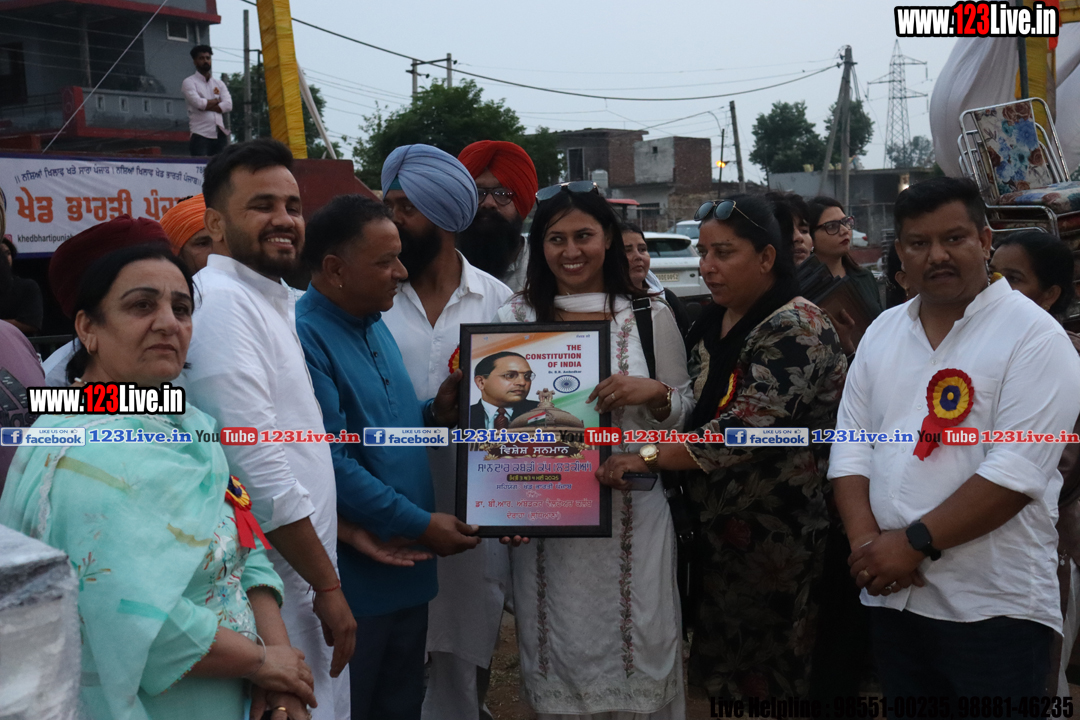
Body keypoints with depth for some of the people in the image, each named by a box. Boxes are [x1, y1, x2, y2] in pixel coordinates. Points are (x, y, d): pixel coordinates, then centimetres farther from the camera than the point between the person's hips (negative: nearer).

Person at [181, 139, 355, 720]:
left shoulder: (272, 302, 17)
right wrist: (327, 586, -15)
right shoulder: (222, 302, -15)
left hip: (299, 578, 10)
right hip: (272, 588, -10)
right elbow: (258, 466, -21)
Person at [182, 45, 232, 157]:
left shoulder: (219, 83, 17)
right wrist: (216, 101, 2)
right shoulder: (189, 82, 4)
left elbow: (228, 105, 1)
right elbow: (197, 102, -13)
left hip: (220, 134, 5)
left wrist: (206, 105, -7)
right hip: (200, 135, -4)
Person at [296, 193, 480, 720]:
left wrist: (434, 414, 1)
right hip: (352, 581, -9)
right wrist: (421, 524, -19)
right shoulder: (305, 338, -19)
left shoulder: (374, 326, 11)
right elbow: (330, 465, -25)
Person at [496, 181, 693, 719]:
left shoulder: (650, 316, 2)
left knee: (634, 656, 4)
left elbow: (683, 413, 7)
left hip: (630, 513, -1)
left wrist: (653, 392, -14)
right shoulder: (516, 317, 4)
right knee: (557, 657, 9)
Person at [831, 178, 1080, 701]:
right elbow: (851, 444, 7)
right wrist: (867, 540, -8)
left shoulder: (1033, 335, -8)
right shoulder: (882, 332, 10)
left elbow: (1016, 471, -17)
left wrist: (915, 542, -17)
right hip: (891, 596, 5)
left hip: (993, 609, -5)